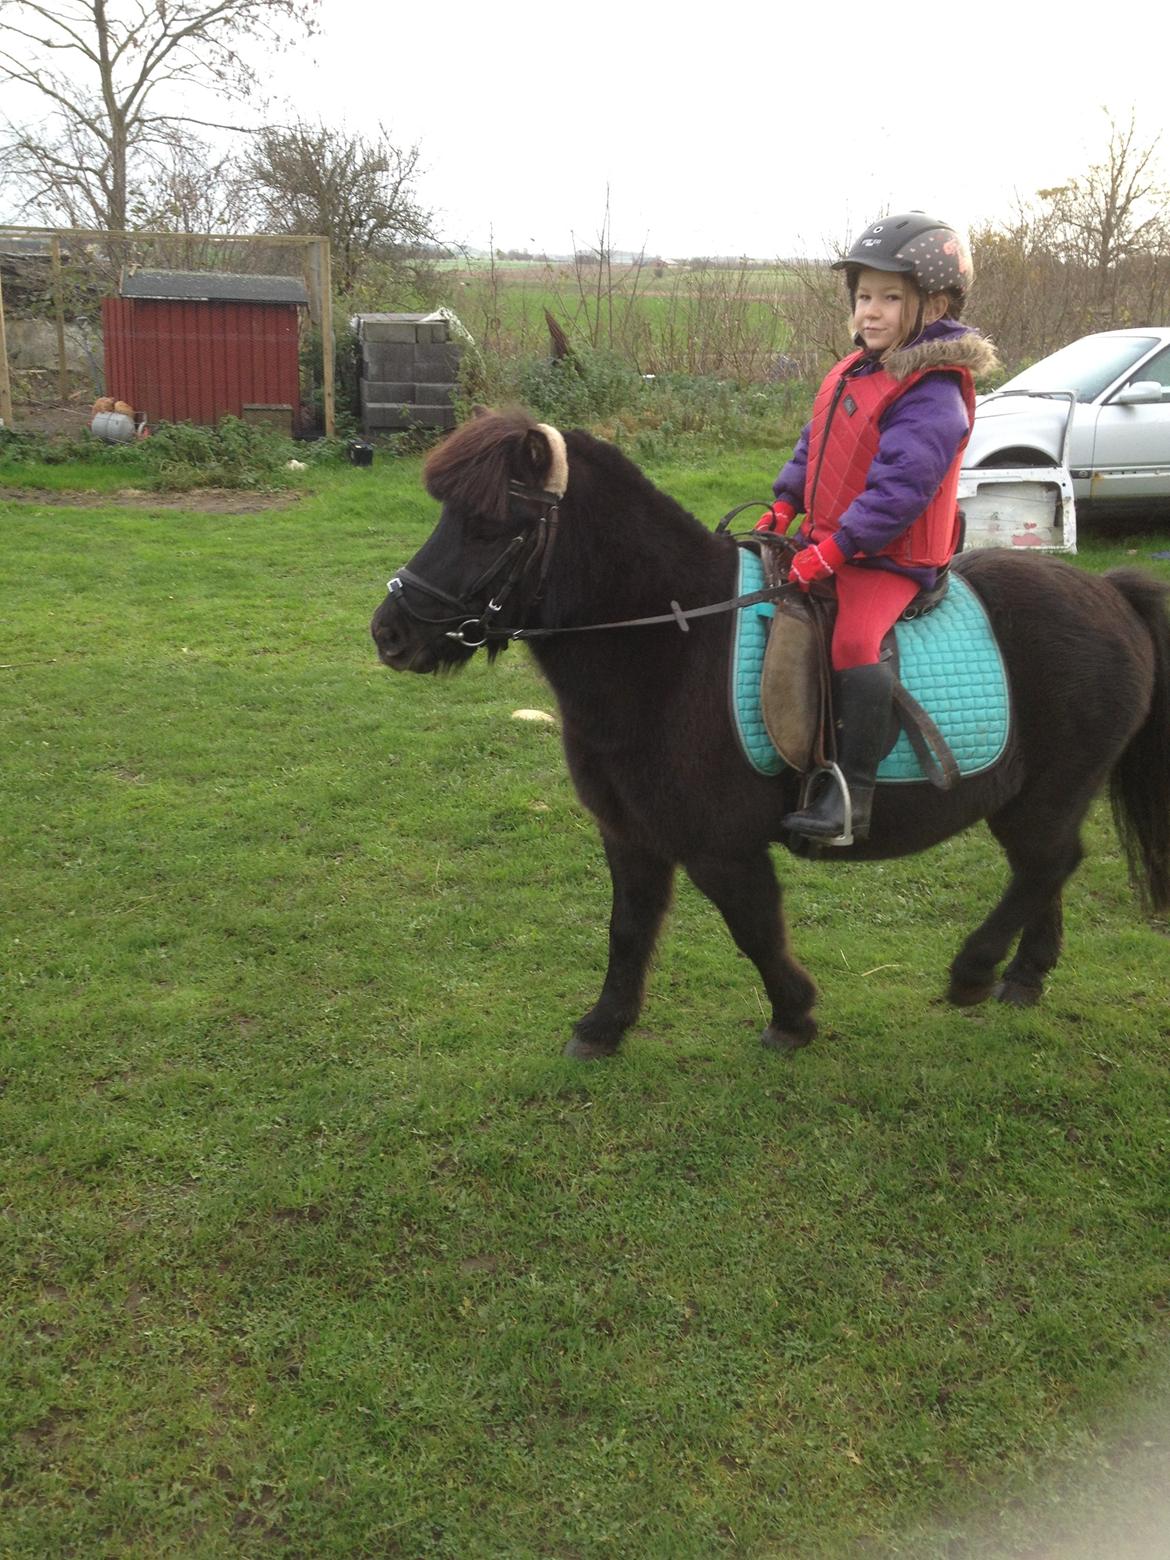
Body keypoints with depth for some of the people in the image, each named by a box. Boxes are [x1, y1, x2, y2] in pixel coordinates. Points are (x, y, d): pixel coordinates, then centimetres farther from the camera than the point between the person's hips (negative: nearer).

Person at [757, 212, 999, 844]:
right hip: (826, 542, 10)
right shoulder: (854, 371, 9)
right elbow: (813, 443, 20)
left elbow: (899, 488, -27)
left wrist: (833, 549, -28)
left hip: (889, 557, -10)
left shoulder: (931, 395, -19)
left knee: (855, 641, -32)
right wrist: (785, 504, 7)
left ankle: (851, 791, -23)